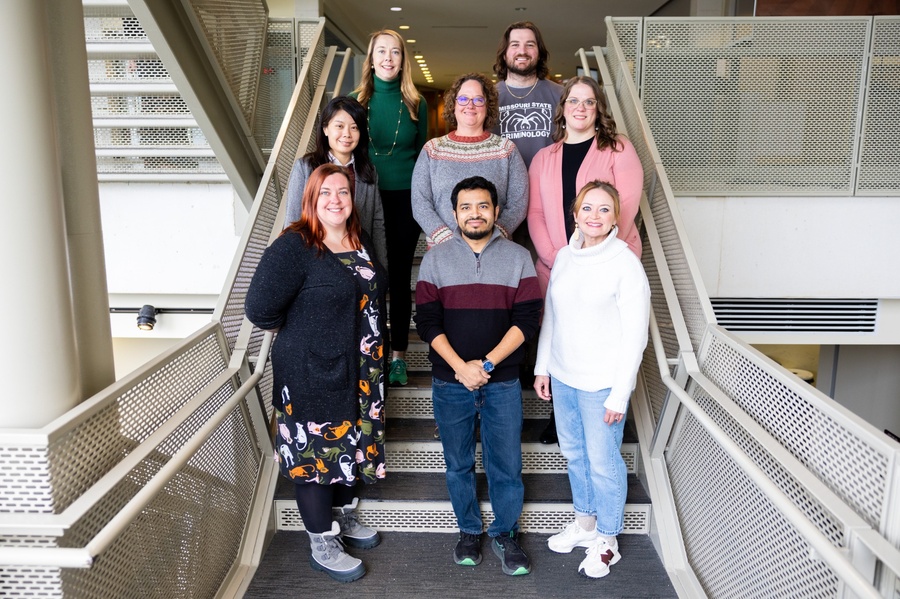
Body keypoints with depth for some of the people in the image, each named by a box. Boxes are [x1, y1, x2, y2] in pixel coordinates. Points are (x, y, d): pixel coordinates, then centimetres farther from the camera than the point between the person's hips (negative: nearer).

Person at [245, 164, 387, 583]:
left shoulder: (362, 242, 6)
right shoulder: (294, 247, -17)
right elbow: (260, 309, -22)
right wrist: (300, 332, -7)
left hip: (360, 372, 7)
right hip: (312, 375, -7)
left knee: (352, 445, 20)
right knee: (317, 452, 5)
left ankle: (346, 520, 42)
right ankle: (322, 545, 23)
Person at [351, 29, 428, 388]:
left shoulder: (415, 103, 5)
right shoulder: (357, 100, 3)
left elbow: (423, 155, 10)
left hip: (405, 200, 0)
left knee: (400, 276, 6)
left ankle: (398, 354, 15)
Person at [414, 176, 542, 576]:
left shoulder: (518, 257, 2)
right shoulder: (436, 259, 2)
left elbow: (527, 319, -5)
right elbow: (427, 322, -4)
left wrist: (486, 364, -14)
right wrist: (460, 367, -15)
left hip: (502, 382, 0)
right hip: (450, 383, 1)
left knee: (506, 464, 7)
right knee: (458, 464, 13)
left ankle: (505, 534, 28)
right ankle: (469, 531, 33)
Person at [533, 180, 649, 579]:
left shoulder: (626, 265, -14)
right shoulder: (565, 256, 4)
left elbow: (634, 336, -14)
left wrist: (619, 395, -15)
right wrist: (543, 367, 12)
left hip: (601, 384, -6)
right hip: (563, 378, 6)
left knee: (602, 463, 6)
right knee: (574, 453, 20)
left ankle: (606, 540, 27)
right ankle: (585, 521, 41)